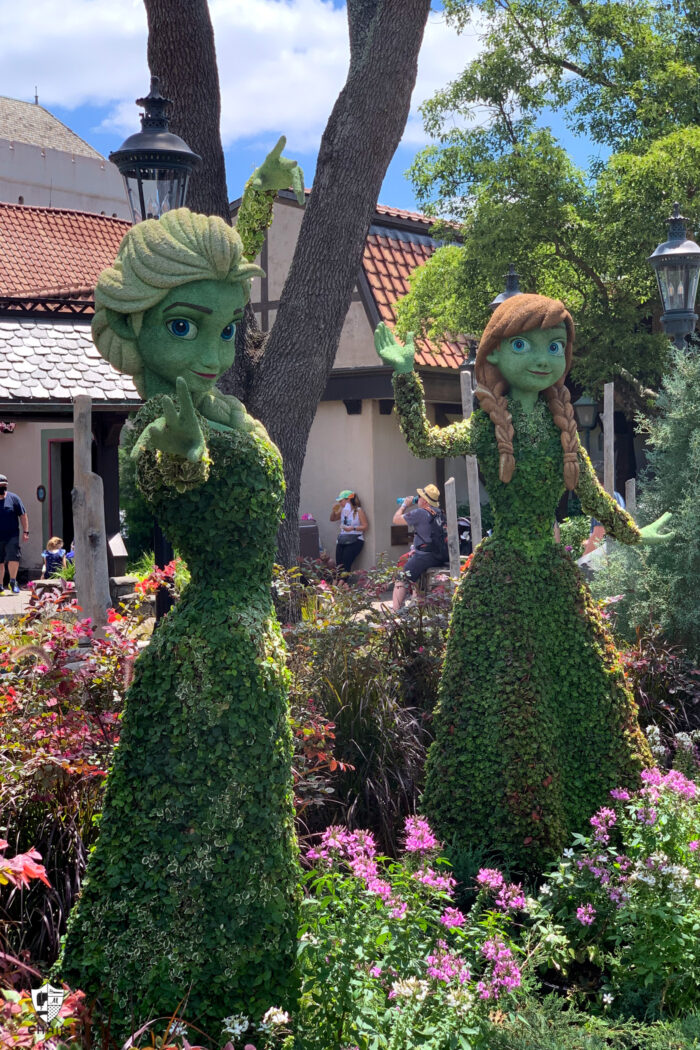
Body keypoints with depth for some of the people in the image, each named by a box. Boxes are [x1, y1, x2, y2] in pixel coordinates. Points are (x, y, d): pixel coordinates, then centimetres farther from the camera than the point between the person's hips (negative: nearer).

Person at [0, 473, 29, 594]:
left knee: (13, 557, -12)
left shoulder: (13, 498, 3)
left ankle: (13, 582, 5)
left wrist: (25, 531, 1)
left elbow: (23, 516, 7)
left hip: (12, 536, -1)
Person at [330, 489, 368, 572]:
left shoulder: (358, 511, -3)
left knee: (345, 565, -20)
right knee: (338, 565, -8)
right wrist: (333, 511, 9)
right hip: (342, 540, 6)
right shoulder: (342, 510, 13)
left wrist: (352, 528, -18)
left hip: (355, 540, -6)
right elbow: (332, 519, 28)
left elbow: (365, 526, -7)